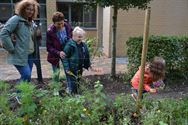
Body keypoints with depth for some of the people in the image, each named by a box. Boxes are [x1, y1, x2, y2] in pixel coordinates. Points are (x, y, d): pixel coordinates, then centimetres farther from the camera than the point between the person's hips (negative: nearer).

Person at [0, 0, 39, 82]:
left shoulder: (29, 21, 14)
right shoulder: (16, 19, -10)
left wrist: (31, 48, 9)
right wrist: (11, 49, -15)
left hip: (28, 54, 8)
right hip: (19, 55, -8)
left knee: (28, 77, 10)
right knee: (26, 75, -13)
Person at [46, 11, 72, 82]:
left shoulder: (68, 27, -13)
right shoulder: (50, 31, -22)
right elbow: (49, 47, -18)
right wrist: (58, 53, -34)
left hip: (66, 52, 2)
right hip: (55, 55, -2)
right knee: (56, 73, 6)